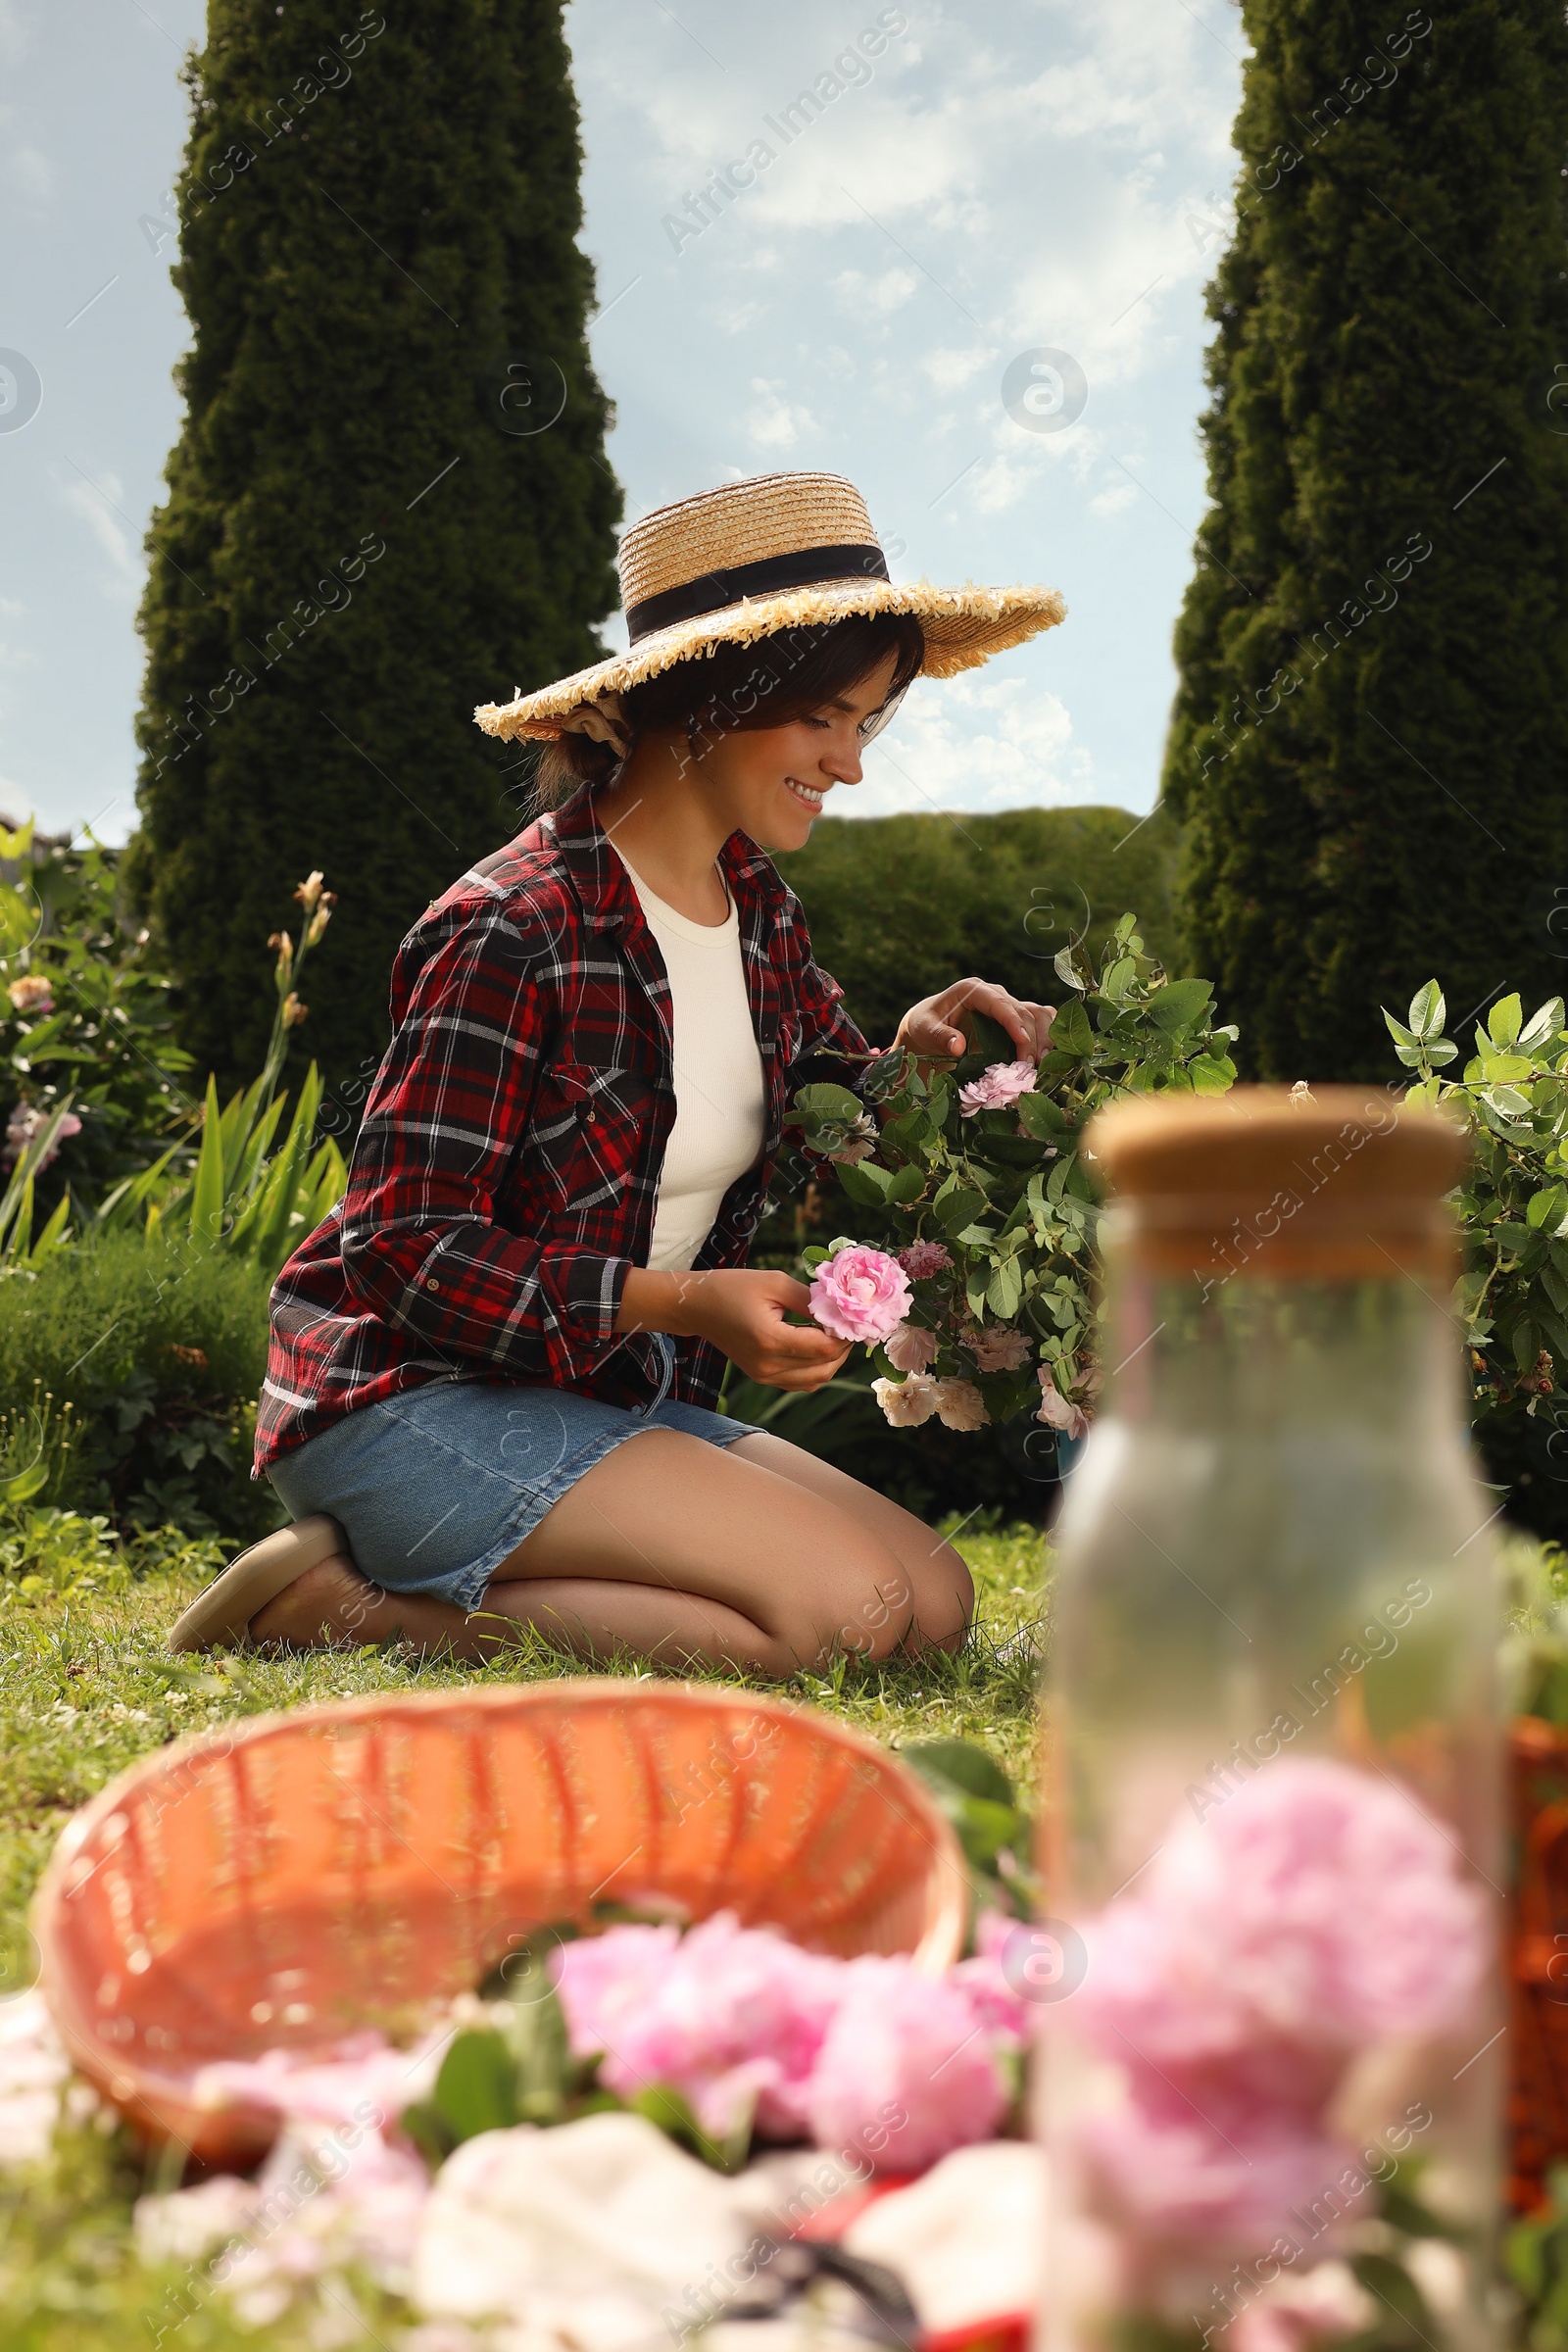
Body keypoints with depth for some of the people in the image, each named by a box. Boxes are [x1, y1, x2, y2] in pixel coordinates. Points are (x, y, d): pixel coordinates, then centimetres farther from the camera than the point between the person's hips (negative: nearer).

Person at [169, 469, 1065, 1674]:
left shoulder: (756, 909, 7)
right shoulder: (515, 931, -19)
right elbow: (402, 1247, -20)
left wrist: (910, 1054, -6)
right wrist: (678, 1302, -27)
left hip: (617, 1400, 9)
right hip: (414, 1402, -9)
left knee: (935, 1599, -2)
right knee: (842, 1608, -21)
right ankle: (343, 1599, -10)